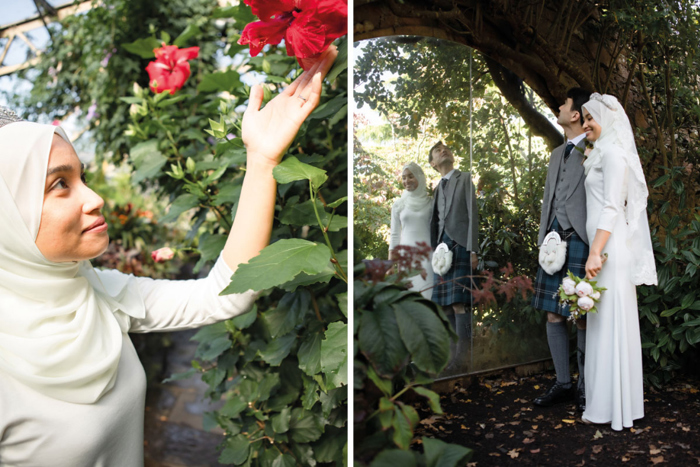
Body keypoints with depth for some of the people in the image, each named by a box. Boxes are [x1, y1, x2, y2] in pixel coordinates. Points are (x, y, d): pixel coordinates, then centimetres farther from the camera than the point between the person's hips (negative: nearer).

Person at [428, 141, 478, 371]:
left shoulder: (465, 179, 6)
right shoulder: (438, 188, 22)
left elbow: (473, 215, -4)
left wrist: (473, 250, -12)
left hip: (460, 246, -6)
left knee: (459, 303, -13)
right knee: (447, 304, 3)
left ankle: (463, 355, -10)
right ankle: (453, 351, 7)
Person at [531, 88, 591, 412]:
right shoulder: (557, 154, 21)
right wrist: (542, 240, 13)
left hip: (581, 240, -7)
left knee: (582, 318, 1)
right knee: (553, 315, 8)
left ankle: (585, 388, 15)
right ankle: (563, 383, 20)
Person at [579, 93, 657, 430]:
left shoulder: (613, 152, -8)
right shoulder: (605, 152, 20)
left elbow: (612, 207, -17)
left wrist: (595, 252, -23)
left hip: (611, 249, -10)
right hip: (611, 248, 10)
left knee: (611, 322, -5)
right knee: (610, 323, 12)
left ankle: (612, 406, 3)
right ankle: (618, 401, 22)